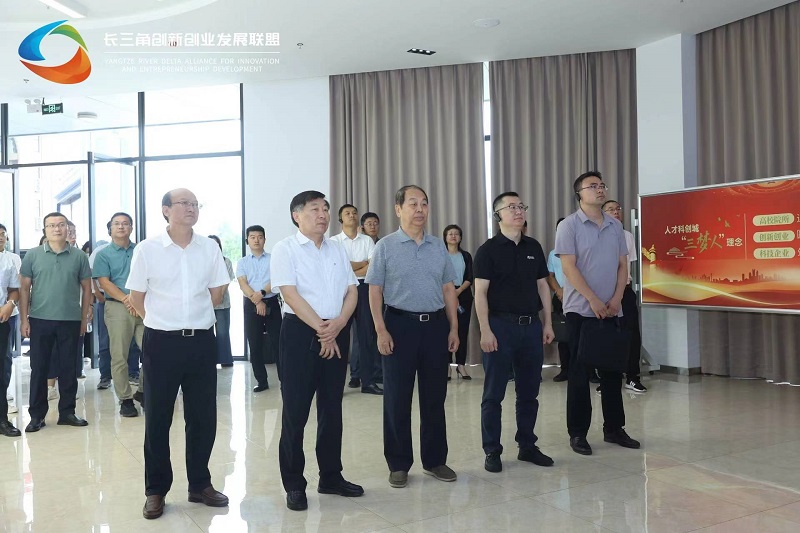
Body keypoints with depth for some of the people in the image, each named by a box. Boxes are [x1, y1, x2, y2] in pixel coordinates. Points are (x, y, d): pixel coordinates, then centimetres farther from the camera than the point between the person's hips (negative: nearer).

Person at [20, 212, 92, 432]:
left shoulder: (79, 256, 3)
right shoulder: (32, 255, 2)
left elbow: (86, 288, 7)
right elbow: (24, 288, 4)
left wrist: (84, 318, 4)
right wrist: (24, 318, -1)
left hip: (70, 321, 0)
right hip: (40, 320, 0)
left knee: (68, 368, 7)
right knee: (38, 368, 6)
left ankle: (67, 412, 18)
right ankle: (36, 415, 16)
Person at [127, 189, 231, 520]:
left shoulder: (209, 248, 1)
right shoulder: (147, 249, -5)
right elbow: (136, 299, 2)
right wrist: (164, 321, 8)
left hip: (201, 341, 2)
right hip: (161, 342, -2)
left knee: (203, 417, 9)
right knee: (157, 418, 7)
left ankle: (200, 485, 25)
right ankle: (156, 491, 21)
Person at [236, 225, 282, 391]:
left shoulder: (273, 258, 5)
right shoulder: (242, 262, 9)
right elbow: (243, 284, -4)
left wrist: (262, 293, -22)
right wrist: (257, 301, -17)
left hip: (271, 303, -2)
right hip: (251, 305, 2)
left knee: (277, 342, -3)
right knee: (255, 344, 4)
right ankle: (262, 381, 14)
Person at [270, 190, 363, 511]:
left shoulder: (337, 249, 13)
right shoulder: (285, 249, -3)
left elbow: (351, 291, 8)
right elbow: (290, 294, -12)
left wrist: (338, 324, -10)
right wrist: (321, 331, -13)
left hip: (337, 333, 5)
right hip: (300, 332, -5)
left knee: (332, 408, 12)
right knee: (295, 410, 1)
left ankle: (331, 477, 25)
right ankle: (294, 484, 14)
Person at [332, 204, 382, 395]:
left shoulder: (367, 241, 9)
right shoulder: (335, 241, 4)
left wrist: (351, 272, -9)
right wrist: (364, 263, -4)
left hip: (363, 288, 2)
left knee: (366, 334, 1)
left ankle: (367, 380, 6)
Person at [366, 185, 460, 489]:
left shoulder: (439, 246, 10)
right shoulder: (386, 246, -1)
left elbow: (449, 289, 12)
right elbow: (374, 291, -3)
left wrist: (454, 328, 6)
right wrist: (381, 331, -11)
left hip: (436, 325, 4)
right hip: (400, 324, -3)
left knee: (434, 397, 11)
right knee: (397, 399, 4)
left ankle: (435, 460, 25)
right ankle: (398, 464, 18)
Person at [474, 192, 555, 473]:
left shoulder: (534, 247, 11)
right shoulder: (488, 249, -4)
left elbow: (543, 286, 14)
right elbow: (480, 293, -9)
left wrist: (548, 323, 10)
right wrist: (485, 330, -15)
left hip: (531, 325, 5)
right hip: (501, 325, -5)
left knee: (529, 392, 12)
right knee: (493, 394, 2)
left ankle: (527, 446, 25)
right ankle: (492, 451, 12)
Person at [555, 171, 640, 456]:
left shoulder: (615, 225, 11)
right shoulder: (569, 225, -5)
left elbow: (623, 265, 10)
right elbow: (569, 267, -12)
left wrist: (617, 299, -4)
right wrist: (593, 300, -16)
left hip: (612, 310, 5)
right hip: (581, 310, -5)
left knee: (612, 370, 11)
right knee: (579, 373, 1)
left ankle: (614, 428, 23)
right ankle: (577, 433, 9)